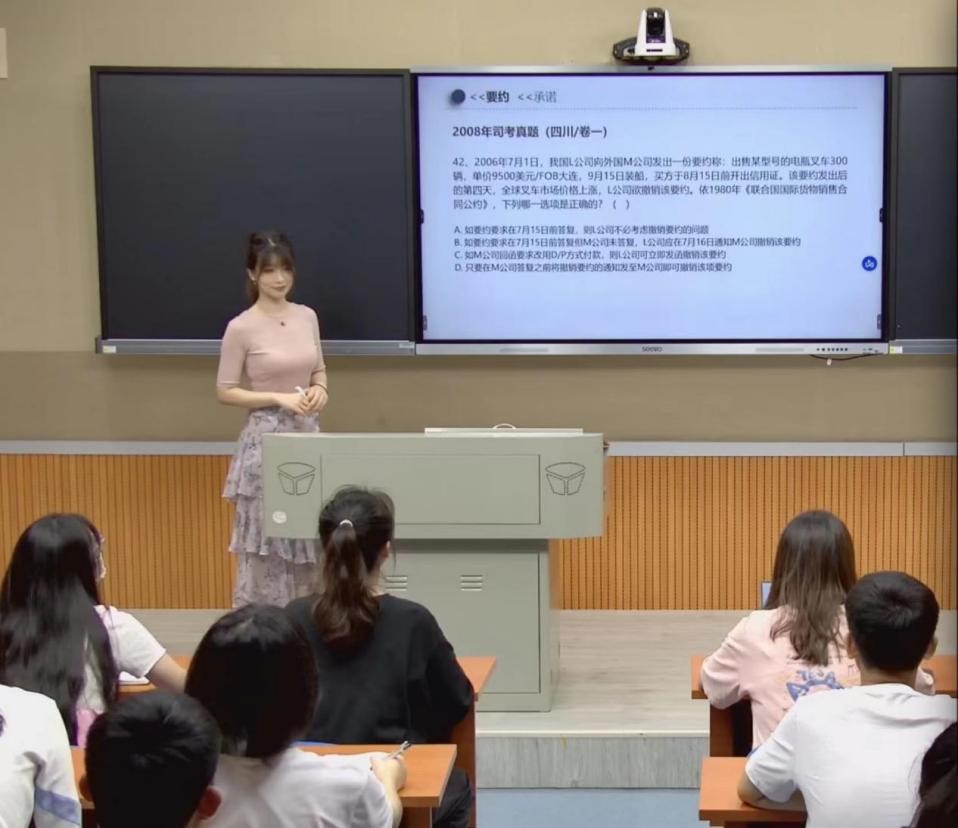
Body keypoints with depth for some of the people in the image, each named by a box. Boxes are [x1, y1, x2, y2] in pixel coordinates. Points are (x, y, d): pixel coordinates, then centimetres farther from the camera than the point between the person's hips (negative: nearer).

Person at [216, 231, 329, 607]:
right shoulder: (241, 327, -10)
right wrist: (279, 398, -17)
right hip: (266, 438, -5)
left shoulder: (307, 317, 5)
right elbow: (225, 391, -7)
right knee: (265, 540, -2)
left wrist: (319, 389, -5)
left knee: (308, 539, 9)